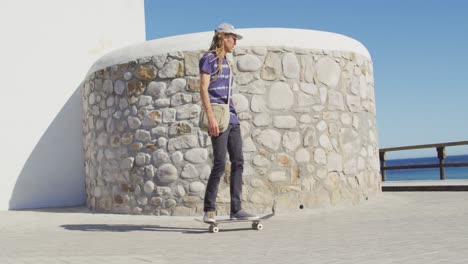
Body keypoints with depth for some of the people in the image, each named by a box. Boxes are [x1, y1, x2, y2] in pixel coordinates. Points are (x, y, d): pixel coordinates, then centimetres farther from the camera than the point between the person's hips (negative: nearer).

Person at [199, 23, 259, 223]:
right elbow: (203, 88, -11)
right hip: (218, 118, -8)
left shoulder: (226, 62, 22)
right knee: (220, 163, -9)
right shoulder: (209, 59, -2)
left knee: (238, 162, 2)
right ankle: (209, 210, 1)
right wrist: (210, 117, -20)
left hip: (232, 118, 8)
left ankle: (236, 210, 4)